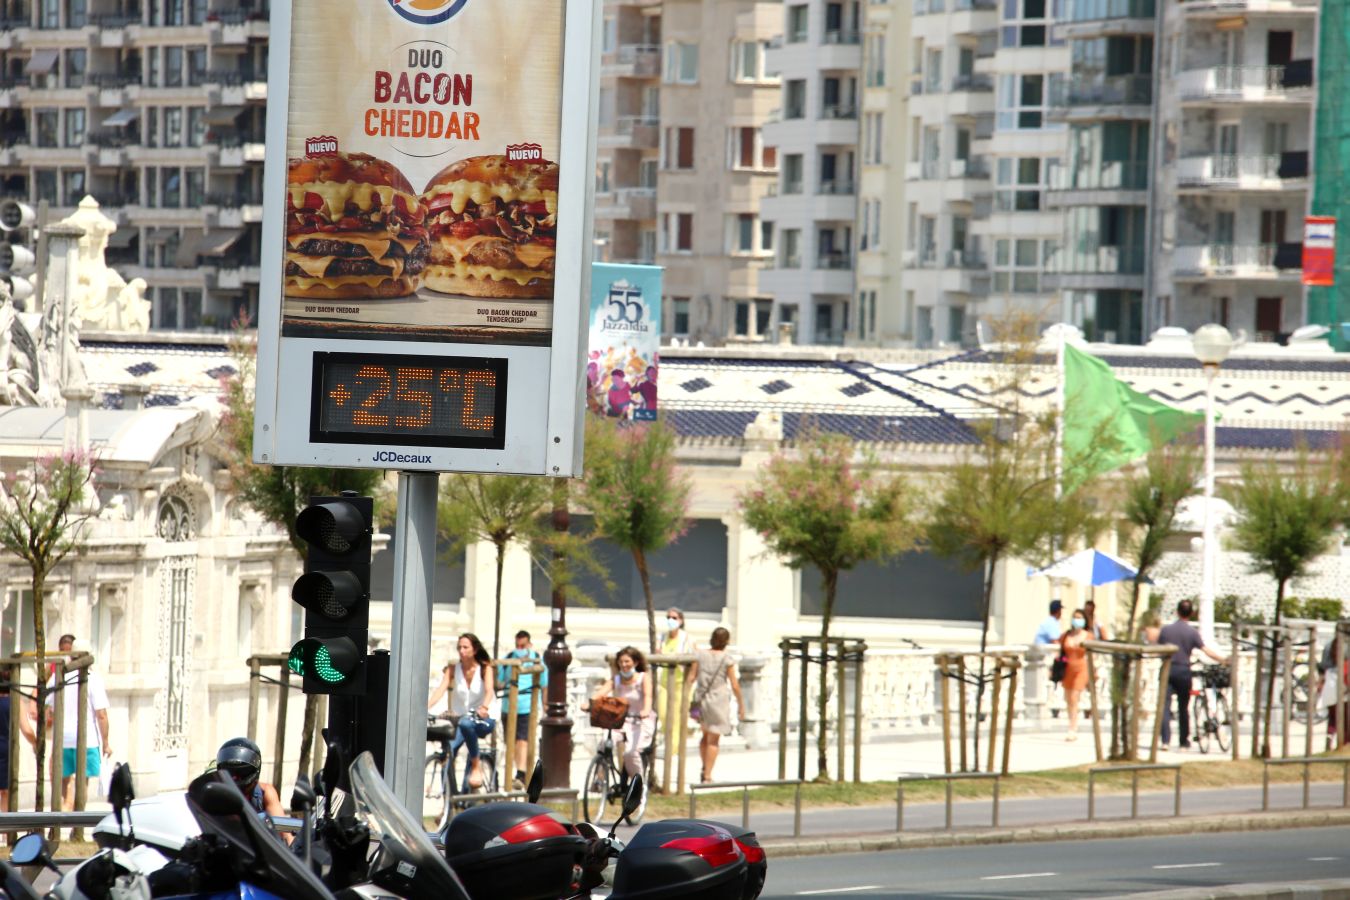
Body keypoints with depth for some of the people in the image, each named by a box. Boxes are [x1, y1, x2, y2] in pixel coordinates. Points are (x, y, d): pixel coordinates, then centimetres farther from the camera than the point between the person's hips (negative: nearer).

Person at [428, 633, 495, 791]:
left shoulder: (484, 668, -7)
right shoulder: (453, 668, -1)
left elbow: (489, 690, -23)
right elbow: (441, 689, -15)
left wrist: (484, 707, -46)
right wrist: (426, 708, -34)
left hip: (482, 720, -3)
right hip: (459, 718, 3)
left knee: (466, 723, -38)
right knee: (449, 750, -23)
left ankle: (476, 768, -26)